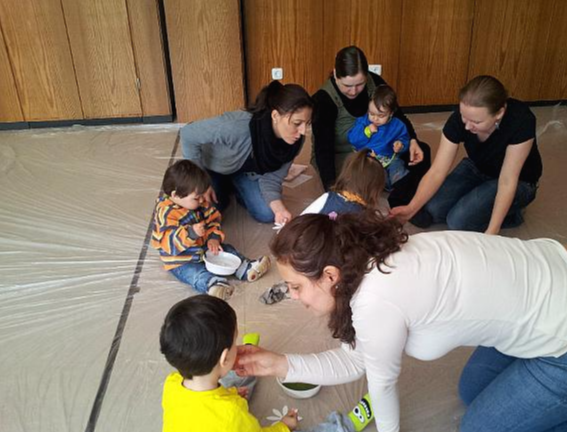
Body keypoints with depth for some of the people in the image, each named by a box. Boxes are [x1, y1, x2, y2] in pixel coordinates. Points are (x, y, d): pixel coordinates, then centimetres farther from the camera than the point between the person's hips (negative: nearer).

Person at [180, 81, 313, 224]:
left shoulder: (295, 141, -29)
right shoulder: (236, 127, -46)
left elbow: (271, 179, -20)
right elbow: (188, 134, -32)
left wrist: (279, 208, -40)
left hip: (246, 170, 3)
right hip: (212, 164, -3)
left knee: (267, 215, -6)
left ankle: (235, 187, 22)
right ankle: (223, 186, 19)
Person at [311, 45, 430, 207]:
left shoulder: (375, 83, -13)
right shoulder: (323, 100, -26)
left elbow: (397, 115, 1)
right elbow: (323, 148, -31)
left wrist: (412, 141, -19)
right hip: (339, 156, -5)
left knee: (422, 151, -10)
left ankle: (397, 204, -19)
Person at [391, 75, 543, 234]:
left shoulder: (521, 121, -35)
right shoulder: (460, 118, -26)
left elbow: (507, 182, -30)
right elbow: (437, 171, -24)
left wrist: (491, 233, -33)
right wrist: (411, 208, -37)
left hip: (518, 181, -4)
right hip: (476, 169, 4)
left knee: (458, 221, -24)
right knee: (429, 211, -15)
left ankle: (510, 213, 2)